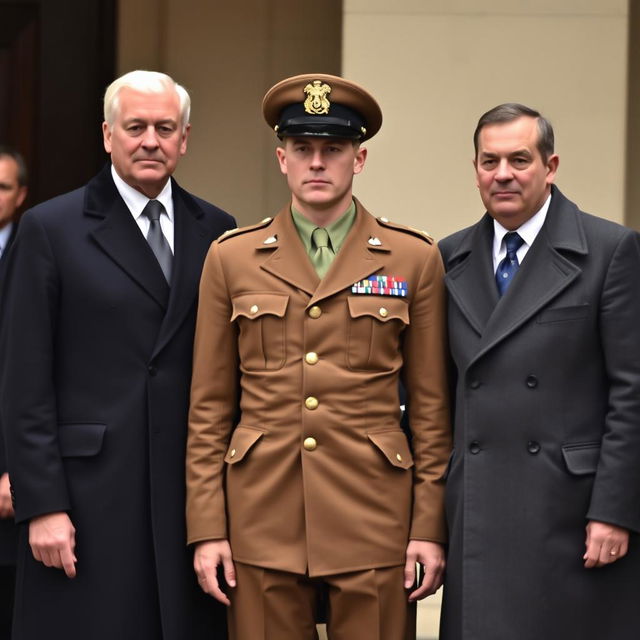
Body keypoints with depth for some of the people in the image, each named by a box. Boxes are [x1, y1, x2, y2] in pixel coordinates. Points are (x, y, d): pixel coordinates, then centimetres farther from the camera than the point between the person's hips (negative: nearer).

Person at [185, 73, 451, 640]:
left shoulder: (414, 259, 4)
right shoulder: (232, 258, 6)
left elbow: (431, 406, 6)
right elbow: (209, 408, 7)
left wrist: (431, 528, 1)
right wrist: (206, 528, 2)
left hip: (373, 520, -1)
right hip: (263, 521, 1)